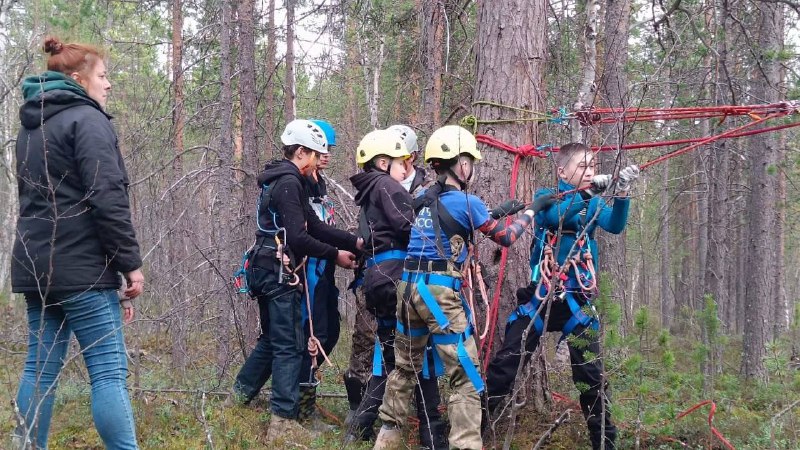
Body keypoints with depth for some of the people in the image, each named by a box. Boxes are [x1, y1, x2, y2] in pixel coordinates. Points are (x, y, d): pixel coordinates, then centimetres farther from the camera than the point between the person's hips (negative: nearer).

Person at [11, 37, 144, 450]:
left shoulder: (30, 126, 19)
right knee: (108, 371, -8)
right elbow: (107, 198, -17)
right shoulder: (87, 119, -9)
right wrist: (130, 261, -13)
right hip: (82, 266, -8)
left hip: (36, 264, 8)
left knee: (41, 366, 10)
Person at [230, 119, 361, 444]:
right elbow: (299, 238, -20)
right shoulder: (289, 183, -15)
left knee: (272, 339, 20)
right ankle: (284, 422, -8)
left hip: (266, 271, 10)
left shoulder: (280, 181, 17)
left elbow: (315, 227, 12)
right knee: (289, 346, -7)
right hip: (280, 273, -10)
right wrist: (335, 254, -10)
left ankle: (239, 396, 27)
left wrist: (354, 242, 5)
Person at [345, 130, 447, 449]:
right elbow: (409, 226, -15)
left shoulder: (368, 196, 24)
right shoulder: (386, 185, -3)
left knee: (389, 359, 15)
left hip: (375, 279, 9)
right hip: (397, 277, -9)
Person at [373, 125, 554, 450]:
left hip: (409, 286, 7)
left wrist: (499, 211, 29)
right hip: (440, 291, -7)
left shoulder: (425, 200, 12)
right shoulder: (467, 202, -6)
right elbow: (505, 238, 6)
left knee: (405, 366, 22)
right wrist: (531, 211, 21)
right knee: (465, 376, -2)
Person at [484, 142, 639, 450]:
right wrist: (588, 192, -32)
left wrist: (622, 192, -29)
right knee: (505, 365, -4)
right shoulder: (546, 197, 2)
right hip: (539, 297, -2)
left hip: (577, 301, 2)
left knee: (591, 374, 2)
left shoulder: (593, 204, 9)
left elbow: (615, 225, -11)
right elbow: (555, 215, -20)